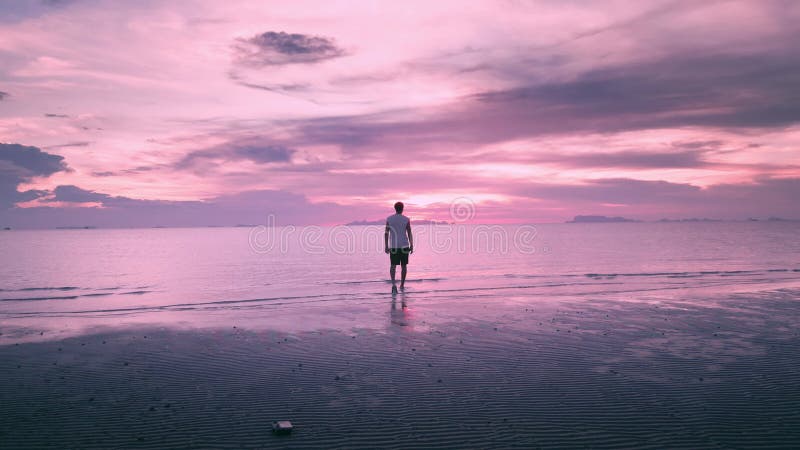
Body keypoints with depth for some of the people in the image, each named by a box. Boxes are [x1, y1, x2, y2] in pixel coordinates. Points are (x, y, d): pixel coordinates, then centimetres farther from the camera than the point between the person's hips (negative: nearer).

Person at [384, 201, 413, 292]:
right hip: (404, 245, 0)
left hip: (393, 246, 1)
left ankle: (393, 283, -17)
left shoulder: (389, 219, 1)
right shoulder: (406, 219, -3)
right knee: (403, 266, 13)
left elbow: (386, 233, -1)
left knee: (393, 265, 4)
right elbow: (409, 233, -6)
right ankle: (402, 285, 19)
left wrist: (386, 246, 3)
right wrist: (411, 246, -3)